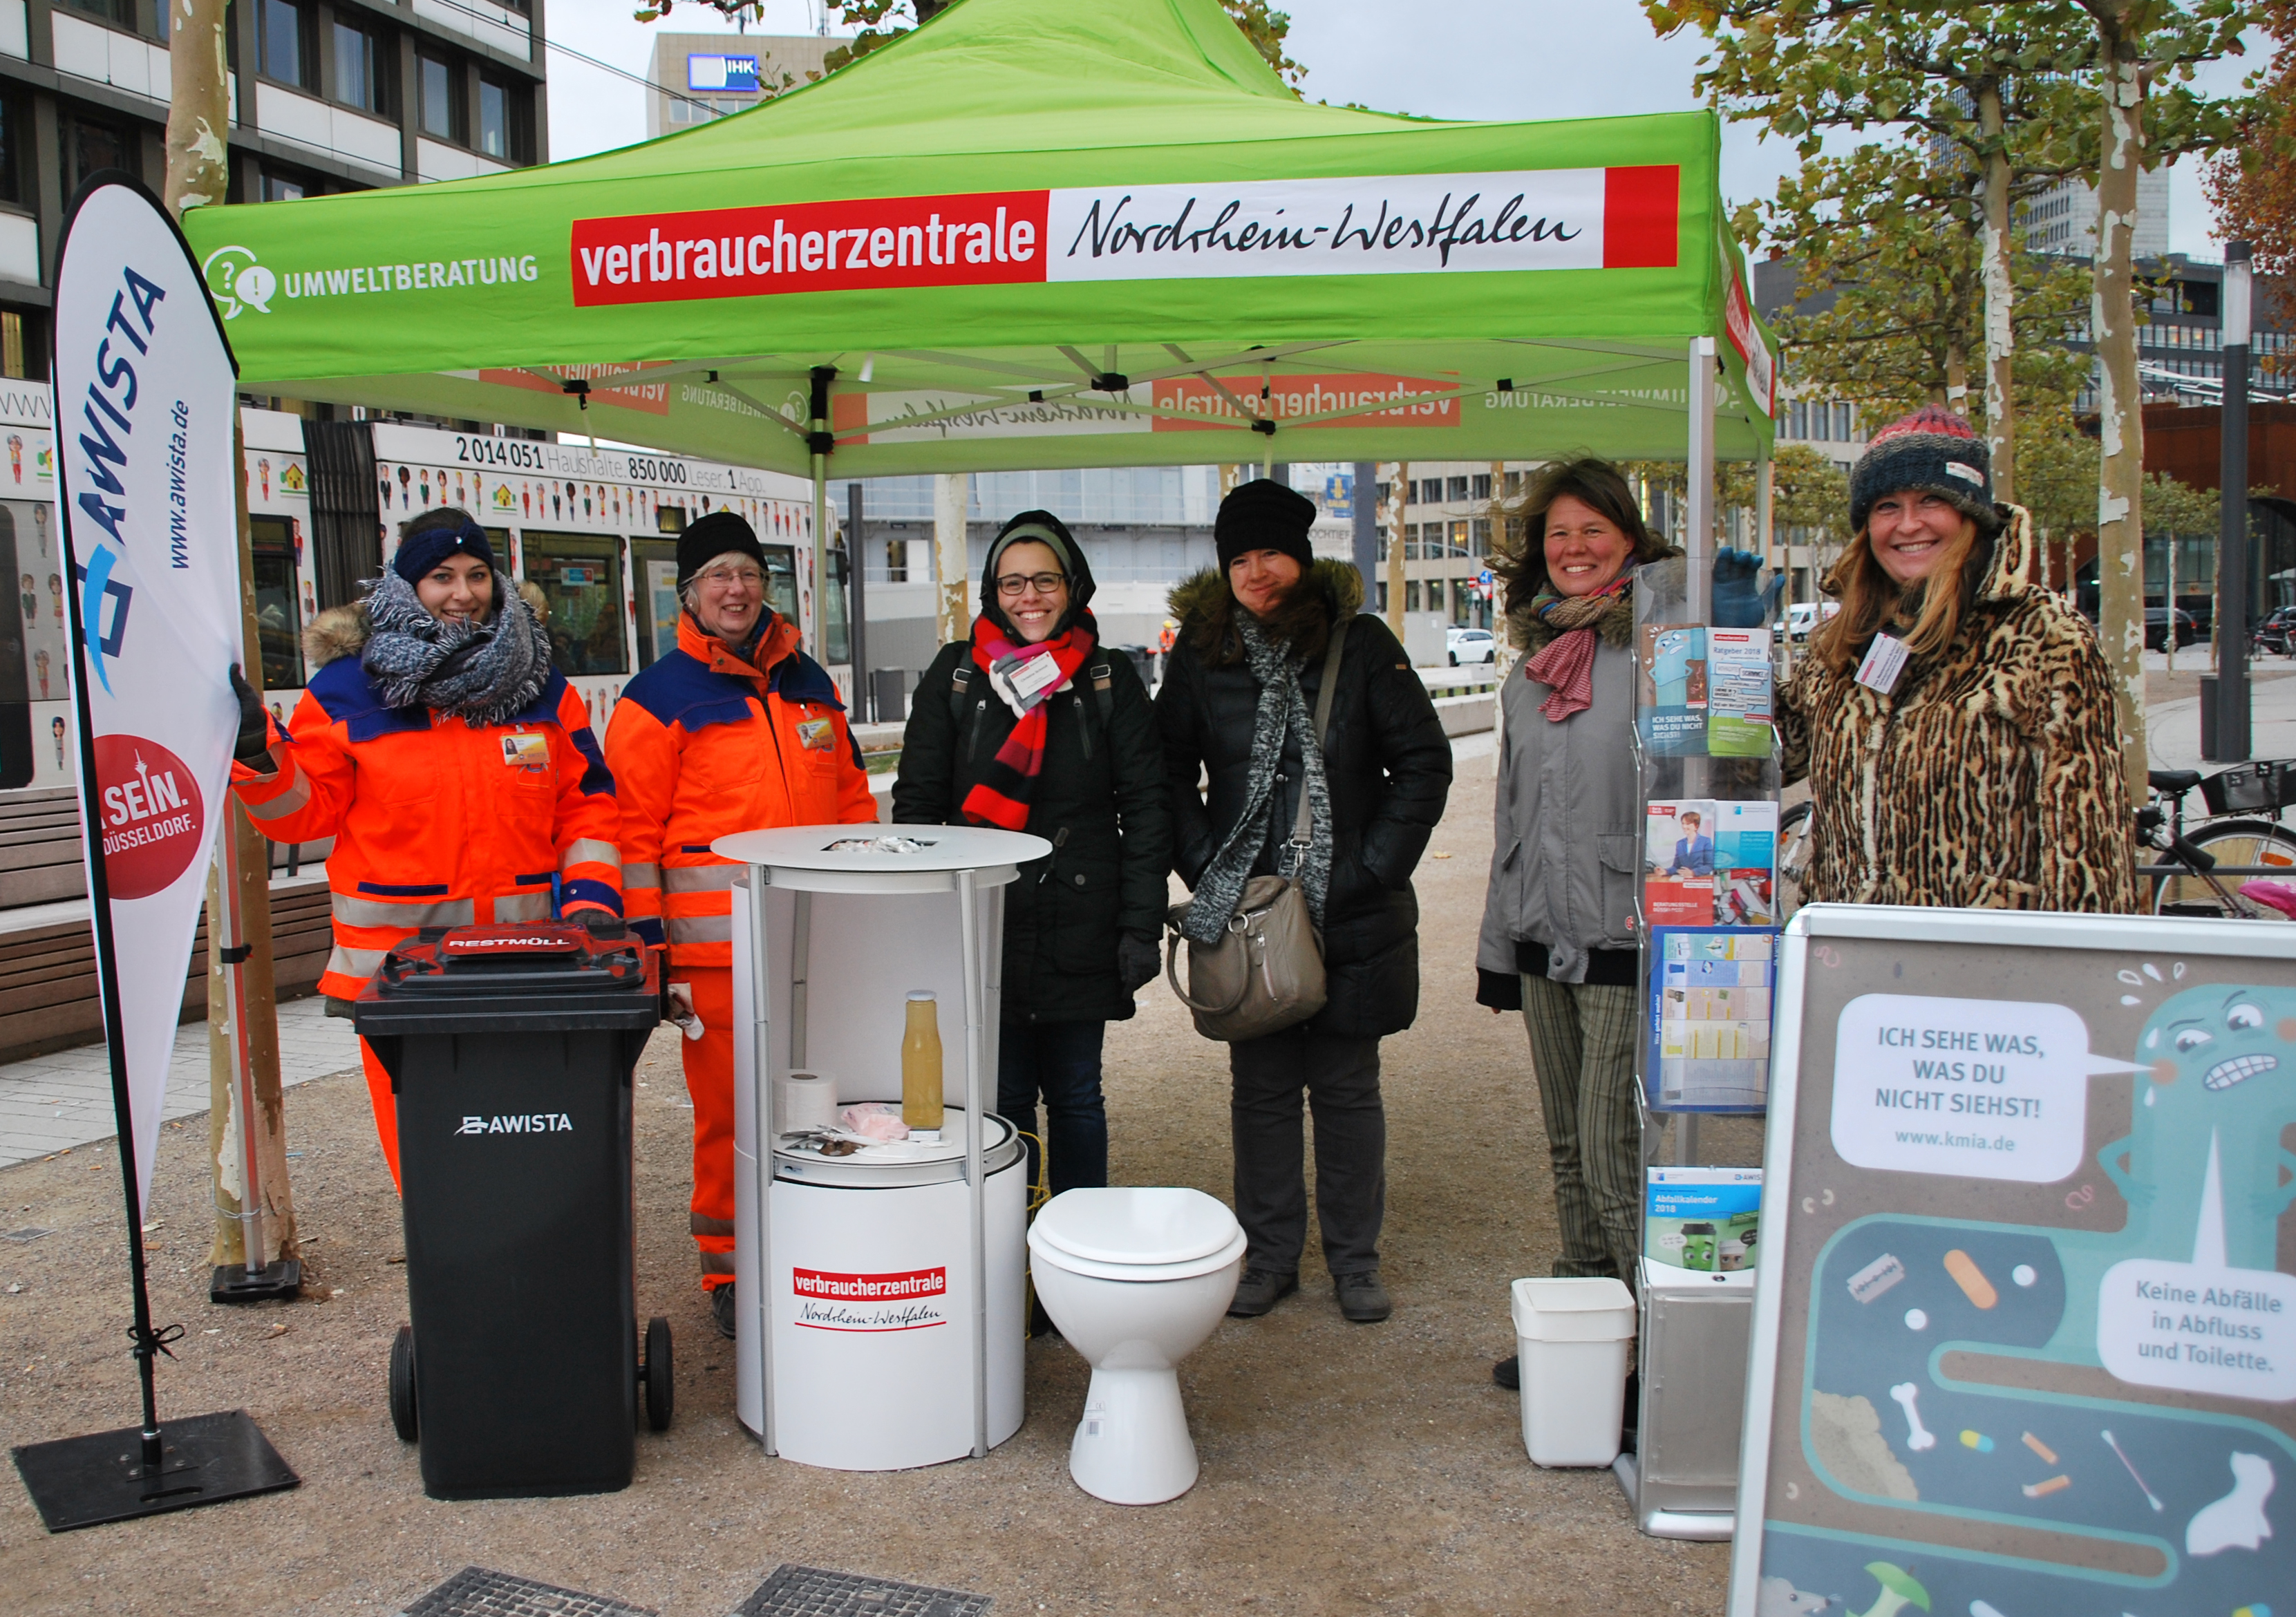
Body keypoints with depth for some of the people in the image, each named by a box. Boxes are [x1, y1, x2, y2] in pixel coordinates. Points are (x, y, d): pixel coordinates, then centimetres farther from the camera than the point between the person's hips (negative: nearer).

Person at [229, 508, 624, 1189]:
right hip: (400, 959, -2)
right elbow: (306, 811, 6)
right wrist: (259, 757, -12)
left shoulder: (543, 689, 8)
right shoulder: (346, 692, 2)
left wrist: (590, 897, -2)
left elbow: (587, 804, 11)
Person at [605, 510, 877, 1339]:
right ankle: (729, 1274, 16)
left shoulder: (809, 683, 15)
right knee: (729, 1113, 1)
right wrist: (647, 947, -9)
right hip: (717, 948, -4)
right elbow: (633, 831, -4)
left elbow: (853, 801, 19)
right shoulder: (660, 697, 0)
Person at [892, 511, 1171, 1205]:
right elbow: (916, 802, 6)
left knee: (1076, 1098, 10)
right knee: (1002, 1099, 7)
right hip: (984, 931, 0)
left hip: (1082, 931, 0)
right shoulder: (955, 674, 5)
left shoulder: (1110, 678, 4)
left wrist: (1141, 925, -4)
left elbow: (1146, 805, 2)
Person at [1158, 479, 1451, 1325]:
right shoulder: (1202, 653, 3)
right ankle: (1269, 1255, 24)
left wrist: (1372, 873, -7)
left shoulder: (1362, 644, -3)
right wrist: (1208, 870, -3)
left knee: (1348, 1090, 8)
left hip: (1353, 915, -1)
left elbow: (1424, 763, -1)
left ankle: (1354, 1259, 23)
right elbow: (1169, 772, 8)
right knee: (1261, 1089, 9)